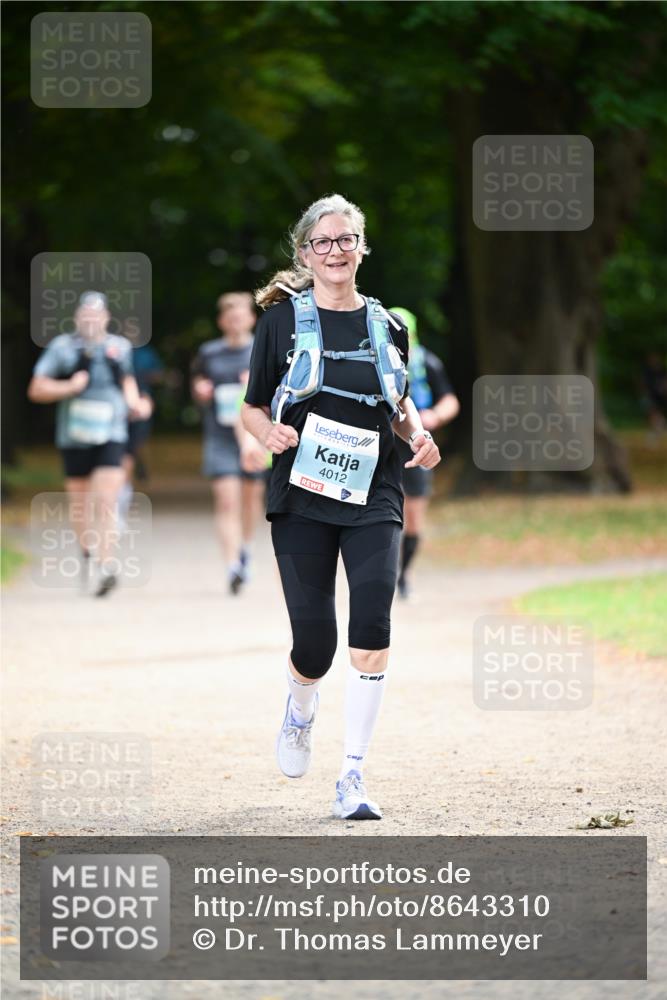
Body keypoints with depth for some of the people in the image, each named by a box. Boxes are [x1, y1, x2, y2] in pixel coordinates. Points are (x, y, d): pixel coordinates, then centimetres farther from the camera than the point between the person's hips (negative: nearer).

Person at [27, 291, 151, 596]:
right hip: (74, 437, 0)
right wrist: (69, 387, -17)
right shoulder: (62, 348, -2)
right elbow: (36, 389, -4)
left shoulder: (119, 347, 7)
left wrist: (134, 405, 8)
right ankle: (85, 550, 38)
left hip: (110, 436, 0)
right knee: (79, 502, 10)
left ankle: (106, 565, -21)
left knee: (107, 499, -15)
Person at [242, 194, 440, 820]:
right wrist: (270, 433, -14)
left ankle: (352, 777, -11)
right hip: (302, 497, -1)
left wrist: (418, 436, 4)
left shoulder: (386, 326, 11)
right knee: (313, 643, -4)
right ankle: (300, 710, 35)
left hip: (372, 498, 1)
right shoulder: (282, 320, 3)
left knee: (372, 622, -18)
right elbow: (252, 409, 8)